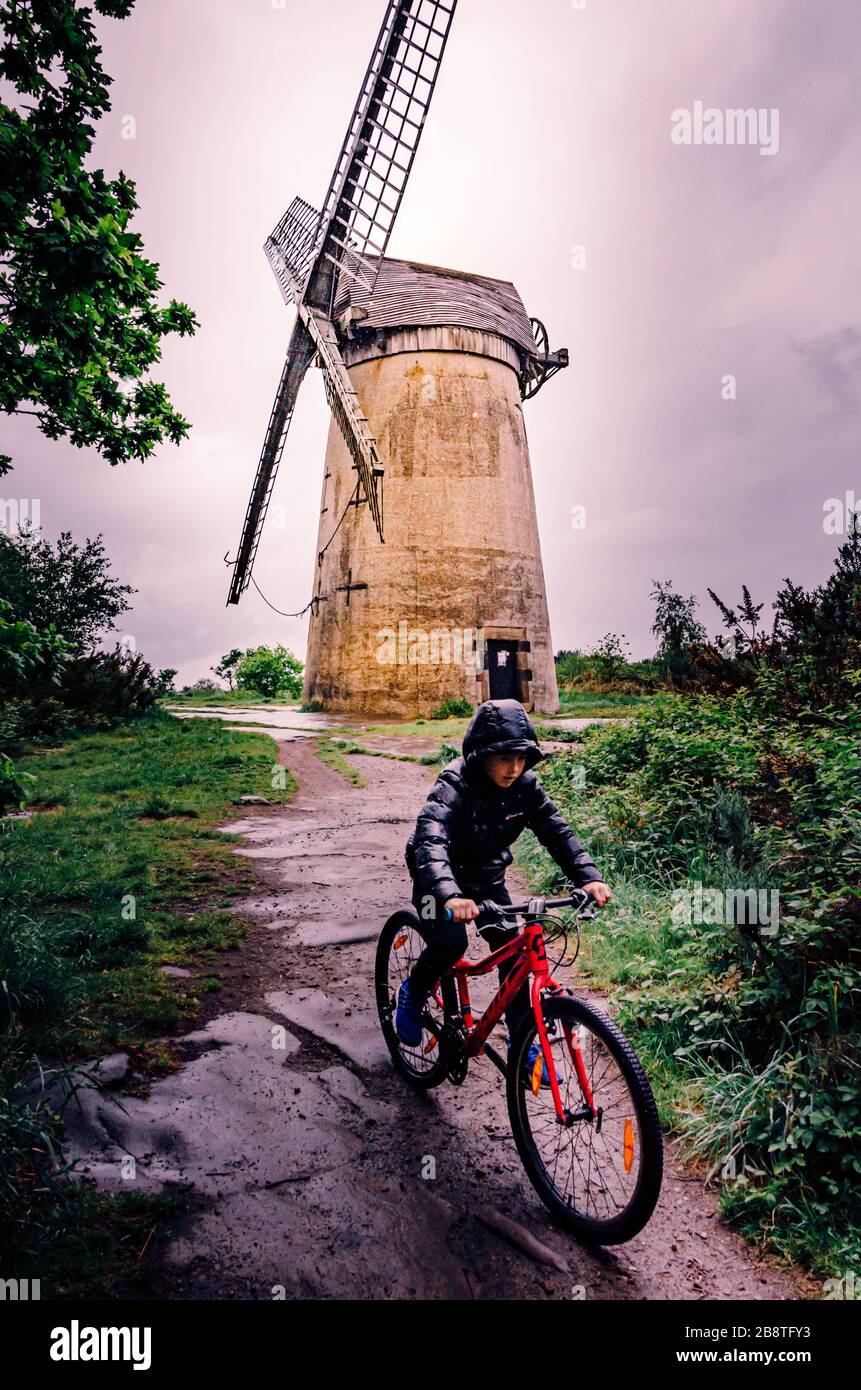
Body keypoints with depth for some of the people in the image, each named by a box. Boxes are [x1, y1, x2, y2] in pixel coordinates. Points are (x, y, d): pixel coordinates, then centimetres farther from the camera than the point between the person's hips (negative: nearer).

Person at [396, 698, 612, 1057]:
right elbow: (430, 840, -45)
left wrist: (588, 876, -31)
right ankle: (412, 993, 8)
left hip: (487, 879, 5)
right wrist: (449, 894, -62)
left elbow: (556, 830, -15)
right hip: (442, 878, -5)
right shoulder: (455, 786, -31)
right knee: (450, 941, -24)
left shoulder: (525, 785, -15)